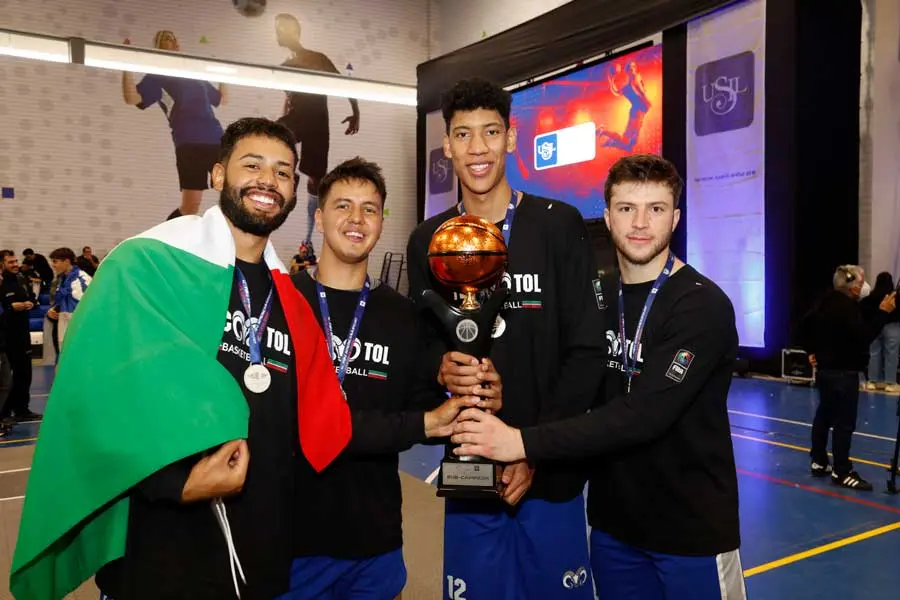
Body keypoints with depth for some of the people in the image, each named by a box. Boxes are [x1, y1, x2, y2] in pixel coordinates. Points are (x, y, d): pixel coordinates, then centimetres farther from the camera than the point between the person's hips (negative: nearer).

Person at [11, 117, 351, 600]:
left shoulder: (292, 302, 9)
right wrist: (175, 477, -24)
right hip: (157, 550, -5)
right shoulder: (145, 264, -9)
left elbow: (316, 428, 11)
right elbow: (96, 387, -17)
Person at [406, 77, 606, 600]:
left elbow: (587, 352, -7)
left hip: (551, 468, -2)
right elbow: (422, 343, 10)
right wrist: (443, 367, -14)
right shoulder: (428, 240, 5)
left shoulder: (560, 225, -4)